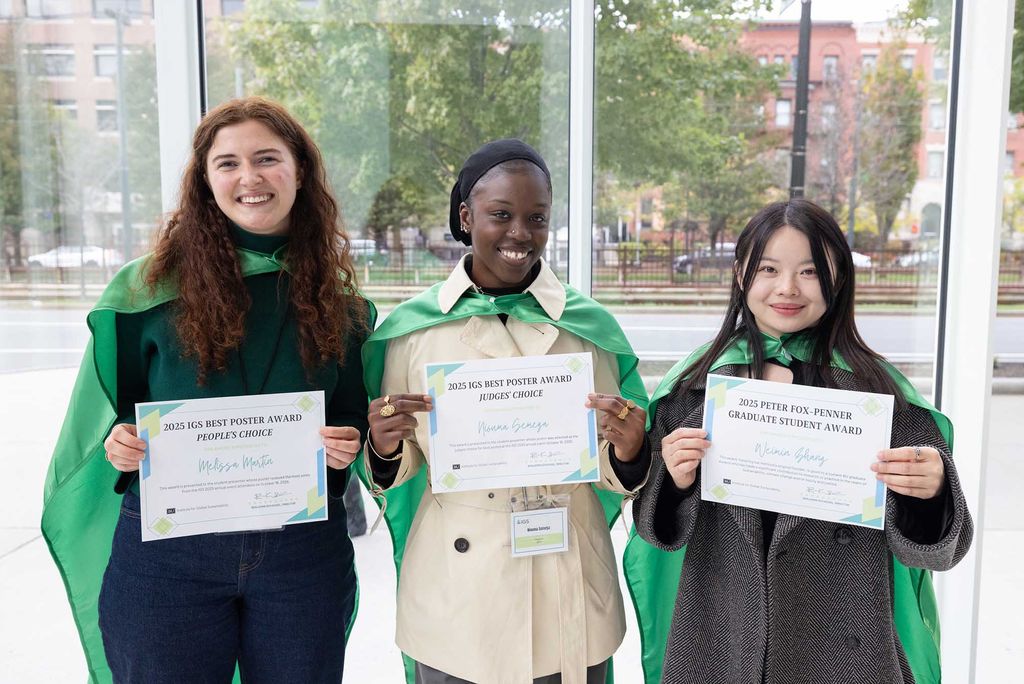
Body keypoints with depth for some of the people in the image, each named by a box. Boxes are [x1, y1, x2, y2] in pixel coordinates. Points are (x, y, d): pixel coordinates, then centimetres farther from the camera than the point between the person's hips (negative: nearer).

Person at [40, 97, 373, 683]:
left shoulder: (339, 298, 3)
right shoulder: (151, 286, -2)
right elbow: (107, 413, 6)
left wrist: (347, 446, -9)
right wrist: (118, 445, -14)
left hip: (303, 553, 2)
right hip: (166, 553, -1)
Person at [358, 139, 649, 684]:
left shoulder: (591, 325, -3)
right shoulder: (410, 327, -3)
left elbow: (612, 474, 3)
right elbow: (395, 474, 4)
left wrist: (627, 453, -18)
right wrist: (385, 449, -17)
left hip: (567, 598, 1)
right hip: (453, 595, 0)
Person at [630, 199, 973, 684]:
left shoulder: (877, 388, -6)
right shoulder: (696, 383, -4)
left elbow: (927, 543, -6)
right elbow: (656, 525, 1)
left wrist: (930, 490, -26)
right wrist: (676, 481, -19)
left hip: (840, 642, -1)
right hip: (717, 640, 1)